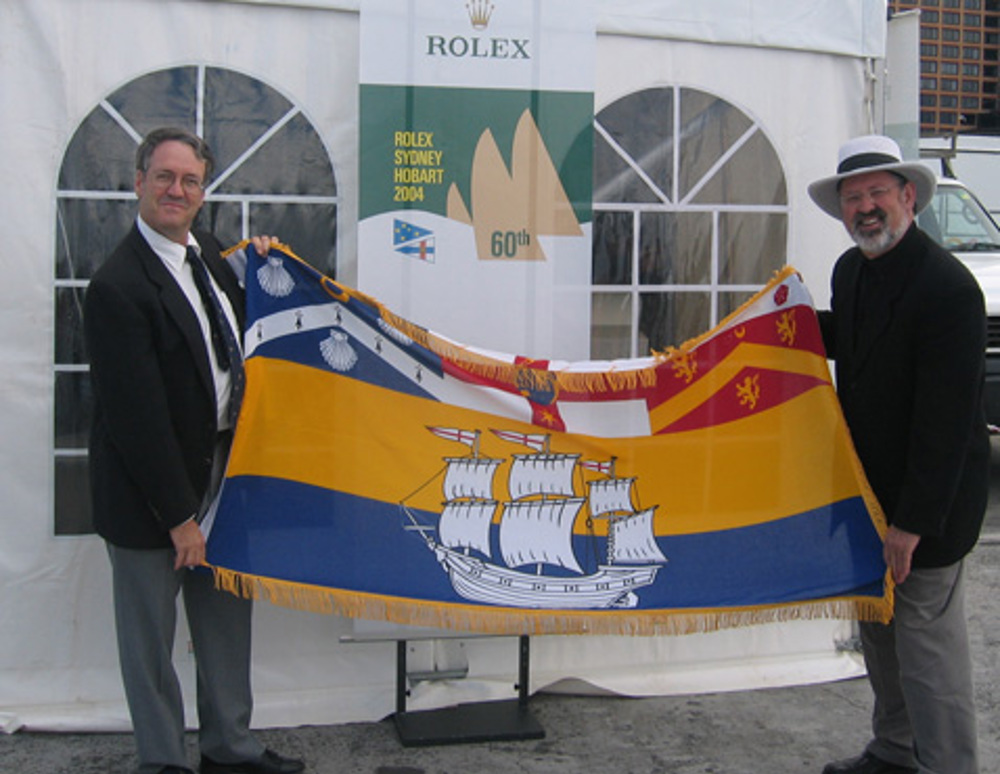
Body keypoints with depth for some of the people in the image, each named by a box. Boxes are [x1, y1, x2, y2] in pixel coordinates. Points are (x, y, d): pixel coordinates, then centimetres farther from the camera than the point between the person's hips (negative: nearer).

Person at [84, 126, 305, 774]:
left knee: (227, 616, 19)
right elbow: (136, 415, -22)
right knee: (151, 635, 10)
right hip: (151, 487, -8)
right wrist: (178, 515, -18)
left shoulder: (210, 253, 4)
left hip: (220, 470, 8)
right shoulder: (119, 285, -21)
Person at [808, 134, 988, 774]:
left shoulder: (948, 288, -24)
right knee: (878, 625, 20)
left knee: (927, 636, -1)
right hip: (871, 482, 9)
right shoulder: (851, 270, 3)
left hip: (930, 494, -9)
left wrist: (914, 520, -23)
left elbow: (948, 418, -25)